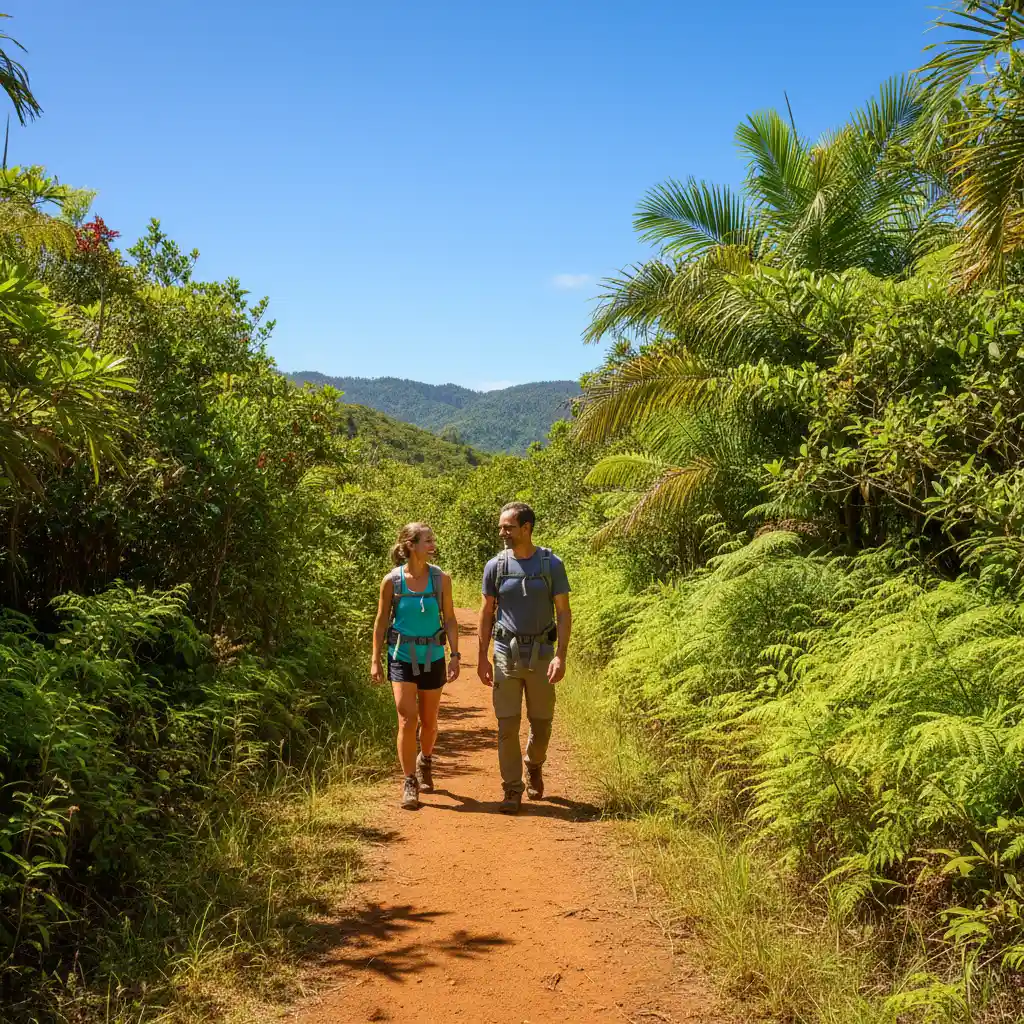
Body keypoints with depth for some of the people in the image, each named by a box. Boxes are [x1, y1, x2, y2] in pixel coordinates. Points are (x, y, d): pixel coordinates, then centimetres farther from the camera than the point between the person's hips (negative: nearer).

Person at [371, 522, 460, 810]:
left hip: (432, 656, 2)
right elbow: (381, 621, 1)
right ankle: (409, 783, 1)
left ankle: (425, 761, 42)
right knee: (406, 719, -10)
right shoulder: (392, 580, -7)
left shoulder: (441, 579, -4)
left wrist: (455, 655, -5)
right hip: (402, 656, -2)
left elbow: (449, 619, 2)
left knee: (429, 721, 13)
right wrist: (375, 660, 0)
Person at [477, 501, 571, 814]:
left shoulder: (551, 564, -5)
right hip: (506, 655, 1)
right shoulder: (495, 566, -1)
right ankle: (512, 789, 9)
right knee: (507, 725, -2)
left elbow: (564, 613, -4)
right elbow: (486, 613, 6)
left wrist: (560, 656, -14)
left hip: (541, 654, 0)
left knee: (541, 722, 9)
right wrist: (482, 658, 4)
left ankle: (534, 765, 39)